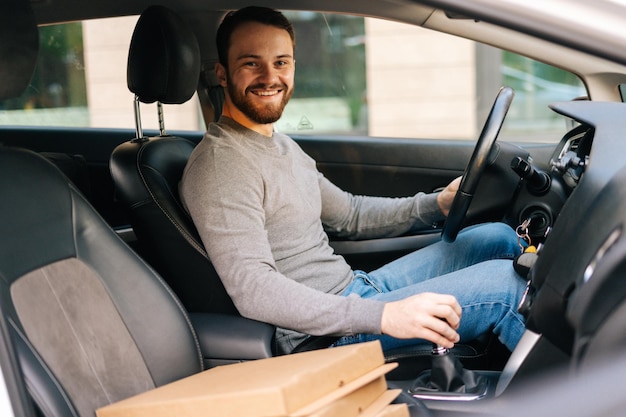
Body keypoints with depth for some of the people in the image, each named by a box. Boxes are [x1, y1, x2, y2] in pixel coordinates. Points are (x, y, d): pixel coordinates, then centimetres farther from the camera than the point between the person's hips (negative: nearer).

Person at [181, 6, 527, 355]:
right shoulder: (221, 164, -18)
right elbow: (252, 290, -28)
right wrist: (383, 316, -33)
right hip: (322, 336, -10)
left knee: (499, 238, 12)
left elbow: (349, 214, 23)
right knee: (504, 282, -12)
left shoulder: (283, 146, 14)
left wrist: (437, 204, 8)